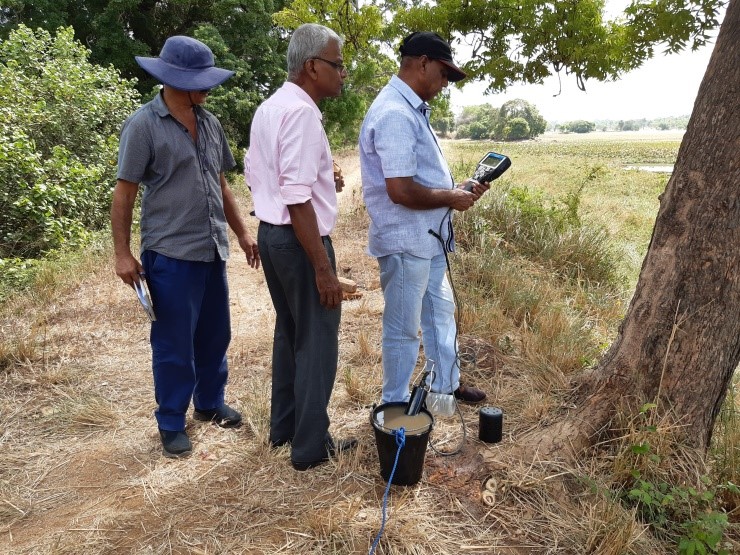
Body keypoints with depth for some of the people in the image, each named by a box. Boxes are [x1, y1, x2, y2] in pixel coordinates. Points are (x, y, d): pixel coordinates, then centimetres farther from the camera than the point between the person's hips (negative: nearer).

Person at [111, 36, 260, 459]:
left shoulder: (210, 123, 9)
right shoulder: (143, 125, -8)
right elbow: (124, 193, -7)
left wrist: (242, 233, 12)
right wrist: (123, 253, -10)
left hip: (213, 251, 6)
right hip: (170, 255, -6)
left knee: (215, 335, 16)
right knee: (174, 345, 4)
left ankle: (210, 404, 36)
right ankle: (171, 424, 21)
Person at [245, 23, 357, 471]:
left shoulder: (269, 108, 11)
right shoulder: (301, 112, -19)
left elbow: (254, 174, 20)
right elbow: (297, 199, -26)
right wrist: (323, 269, -24)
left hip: (270, 233, 10)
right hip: (299, 239, -10)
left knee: (290, 331, 20)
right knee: (317, 340, 2)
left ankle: (283, 427, 34)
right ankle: (312, 447, 16)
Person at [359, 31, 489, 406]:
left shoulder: (411, 109, 11)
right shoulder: (395, 113, -22)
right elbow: (400, 190, -29)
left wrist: (457, 189, 4)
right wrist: (451, 199, -14)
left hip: (427, 237, 10)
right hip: (405, 241, -10)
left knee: (440, 312, 22)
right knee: (403, 329, 5)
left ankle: (446, 385, 41)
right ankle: (395, 404, 24)